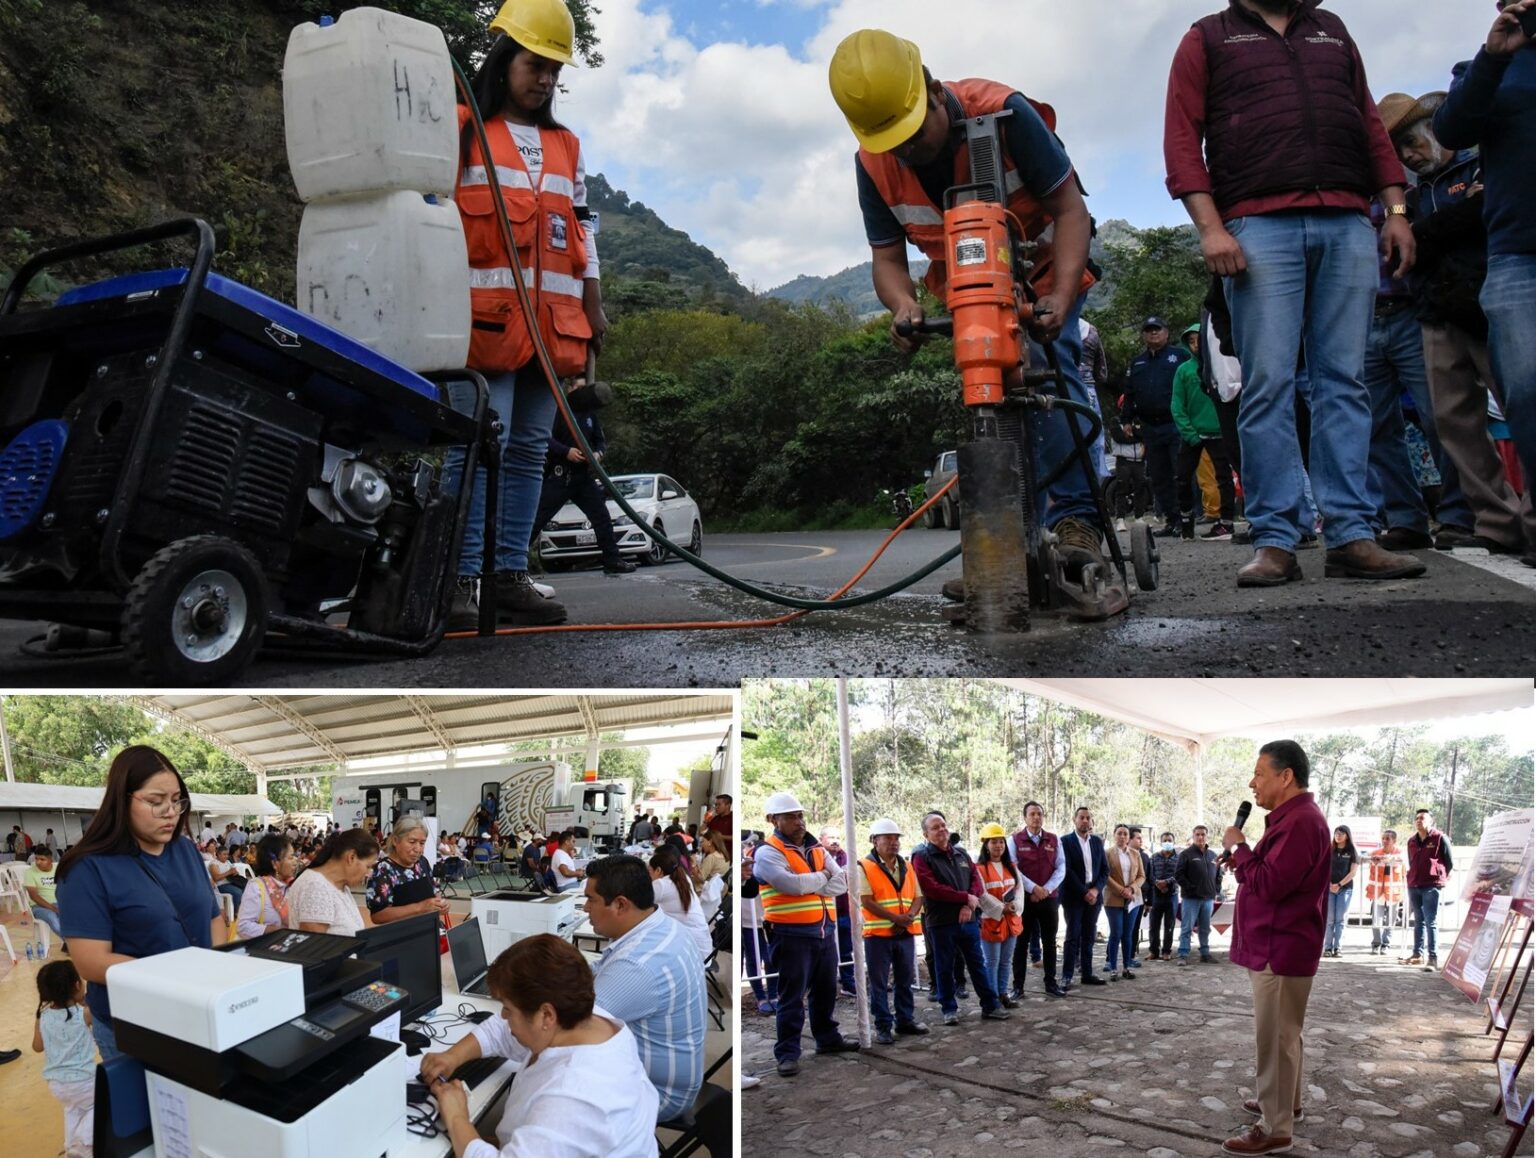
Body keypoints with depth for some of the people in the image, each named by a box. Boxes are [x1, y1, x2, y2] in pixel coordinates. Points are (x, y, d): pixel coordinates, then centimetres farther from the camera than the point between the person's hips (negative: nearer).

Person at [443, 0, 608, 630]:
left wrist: (594, 305, 17)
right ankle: (462, 579, -6)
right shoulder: (460, 129, 6)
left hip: (553, 322, 6)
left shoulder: (566, 146, 22)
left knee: (529, 449, 5)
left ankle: (510, 576, 9)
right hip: (486, 314, -5)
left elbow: (581, 229, 23)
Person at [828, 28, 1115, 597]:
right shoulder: (874, 165, -17)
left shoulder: (1005, 112, -29)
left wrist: (1060, 300, -39)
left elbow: (1069, 209, -24)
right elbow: (888, 258, -10)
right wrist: (904, 306, -35)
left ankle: (1075, 523, -27)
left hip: (1043, 270, -4)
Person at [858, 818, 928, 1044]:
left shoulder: (907, 867, 12)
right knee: (879, 982, 1)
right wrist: (894, 918, -19)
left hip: (906, 933, 5)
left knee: (905, 979, 13)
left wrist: (910, 917, -11)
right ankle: (883, 1025, 9)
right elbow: (866, 901, -14)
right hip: (878, 933, -5)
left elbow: (918, 897, 10)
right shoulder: (865, 867, -7)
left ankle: (905, 1019, 25)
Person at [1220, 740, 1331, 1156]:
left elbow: (1270, 883, -27)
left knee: (1274, 1038, -4)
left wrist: (1239, 847, -15)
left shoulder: (1300, 821, -21)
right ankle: (1285, 1101, 36)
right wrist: (1243, 861, 6)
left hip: (1280, 949, -11)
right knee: (1282, 1032, 22)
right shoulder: (1292, 817, 14)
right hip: (1278, 946, 11)